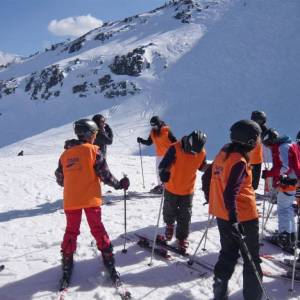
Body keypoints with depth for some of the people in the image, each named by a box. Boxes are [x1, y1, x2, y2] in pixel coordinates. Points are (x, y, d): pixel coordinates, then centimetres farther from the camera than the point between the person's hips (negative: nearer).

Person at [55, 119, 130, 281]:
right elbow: (105, 175, -9)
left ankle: (67, 262, 19)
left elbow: (60, 180, 11)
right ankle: (108, 259, 16)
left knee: (71, 230, 16)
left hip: (71, 200, 3)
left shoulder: (65, 154, 6)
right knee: (98, 229, 11)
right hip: (91, 199, -3)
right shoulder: (92, 150, -8)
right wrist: (119, 184, 6)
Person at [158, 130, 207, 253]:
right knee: (169, 211, 20)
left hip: (188, 190, 2)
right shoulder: (175, 149, -25)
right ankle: (170, 224, 53)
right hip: (171, 189, -1)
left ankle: (182, 238, 27)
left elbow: (202, 167, 7)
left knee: (185, 216, 7)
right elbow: (163, 165, -26)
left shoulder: (201, 153, -12)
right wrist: (163, 173, -47)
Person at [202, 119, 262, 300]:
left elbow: (206, 177, 13)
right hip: (243, 217, -8)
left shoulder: (223, 154, 4)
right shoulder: (239, 161, -21)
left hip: (222, 215, 8)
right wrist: (234, 220, -28)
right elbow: (230, 193, -28)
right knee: (252, 259, 10)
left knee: (228, 254, 20)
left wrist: (211, 200, 26)